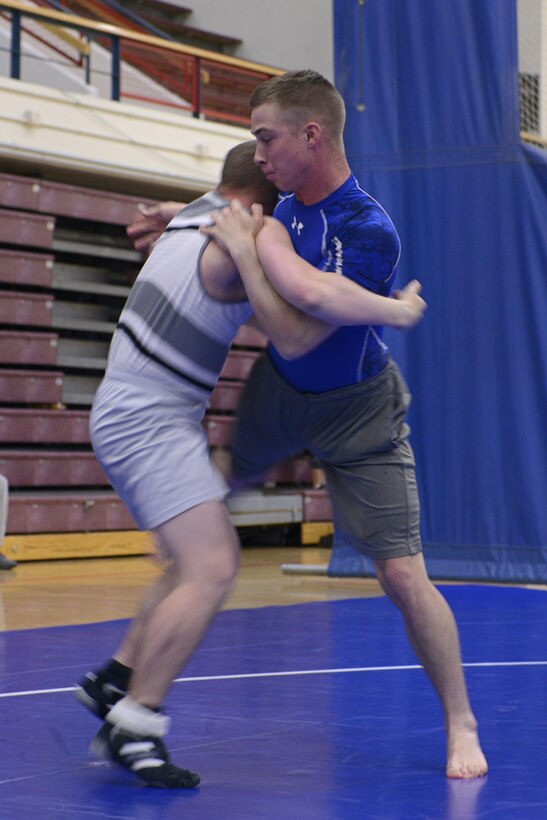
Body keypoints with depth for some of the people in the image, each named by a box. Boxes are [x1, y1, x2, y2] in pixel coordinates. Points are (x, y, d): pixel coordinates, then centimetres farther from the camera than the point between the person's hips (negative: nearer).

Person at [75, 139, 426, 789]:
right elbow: (292, 340, -24)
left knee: (205, 559, 16)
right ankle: (133, 726, -14)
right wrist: (390, 309, -15)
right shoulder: (252, 235, -13)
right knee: (210, 571, -17)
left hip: (131, 416, 10)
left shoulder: (194, 216, 16)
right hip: (149, 423, -10)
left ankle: (114, 680, 20)